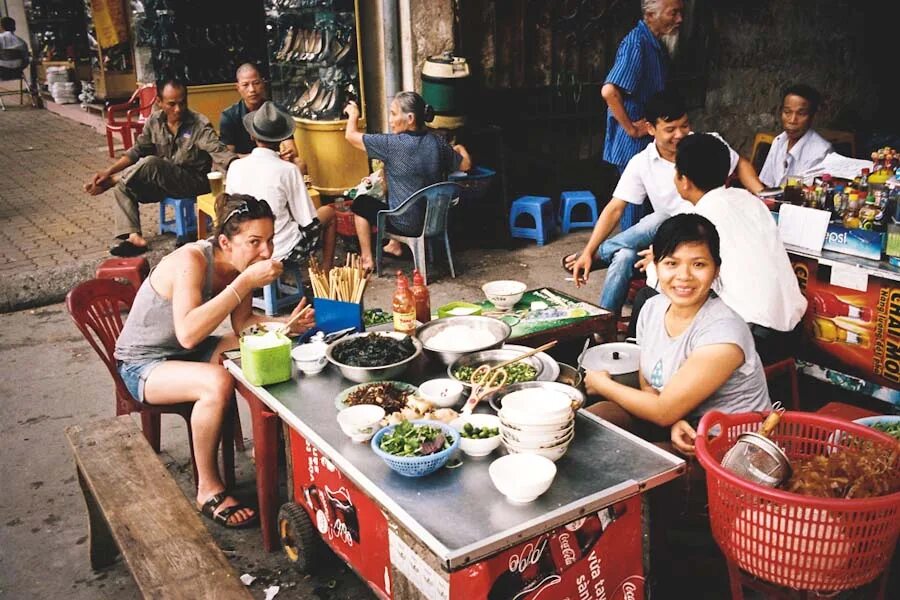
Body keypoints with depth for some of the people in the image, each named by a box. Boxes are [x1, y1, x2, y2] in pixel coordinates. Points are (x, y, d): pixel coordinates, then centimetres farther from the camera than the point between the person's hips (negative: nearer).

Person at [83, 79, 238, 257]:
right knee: (122, 187, -10)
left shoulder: (199, 125, -13)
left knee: (150, 163, -29)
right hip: (162, 181, 7)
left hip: (193, 181, -6)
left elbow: (218, 151, -25)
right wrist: (109, 171, -1)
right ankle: (133, 237, -23)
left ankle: (109, 183, -5)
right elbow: (137, 151, 9)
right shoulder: (154, 121, 2)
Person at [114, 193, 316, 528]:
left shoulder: (240, 263, -8)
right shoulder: (191, 261, -30)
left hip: (194, 351, 8)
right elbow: (188, 334, -43)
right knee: (218, 383, -34)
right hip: (143, 364, -7)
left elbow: (242, 323, 1)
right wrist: (246, 282, -44)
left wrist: (285, 325, -18)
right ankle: (209, 490, -15)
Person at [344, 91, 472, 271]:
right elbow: (466, 165, 8)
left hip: (406, 225, -6)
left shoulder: (392, 144, -21)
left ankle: (366, 259, 25)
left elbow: (351, 135, -12)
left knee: (361, 203, 20)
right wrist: (460, 149, 31)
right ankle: (395, 245, 44)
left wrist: (353, 114, 10)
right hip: (435, 220, 6)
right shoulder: (437, 142, -6)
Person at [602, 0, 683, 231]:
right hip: (634, 145, -9)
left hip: (649, 143, 9)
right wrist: (631, 129, -22)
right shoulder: (636, 43, -19)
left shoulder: (658, 43, 10)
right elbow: (609, 91, -31)